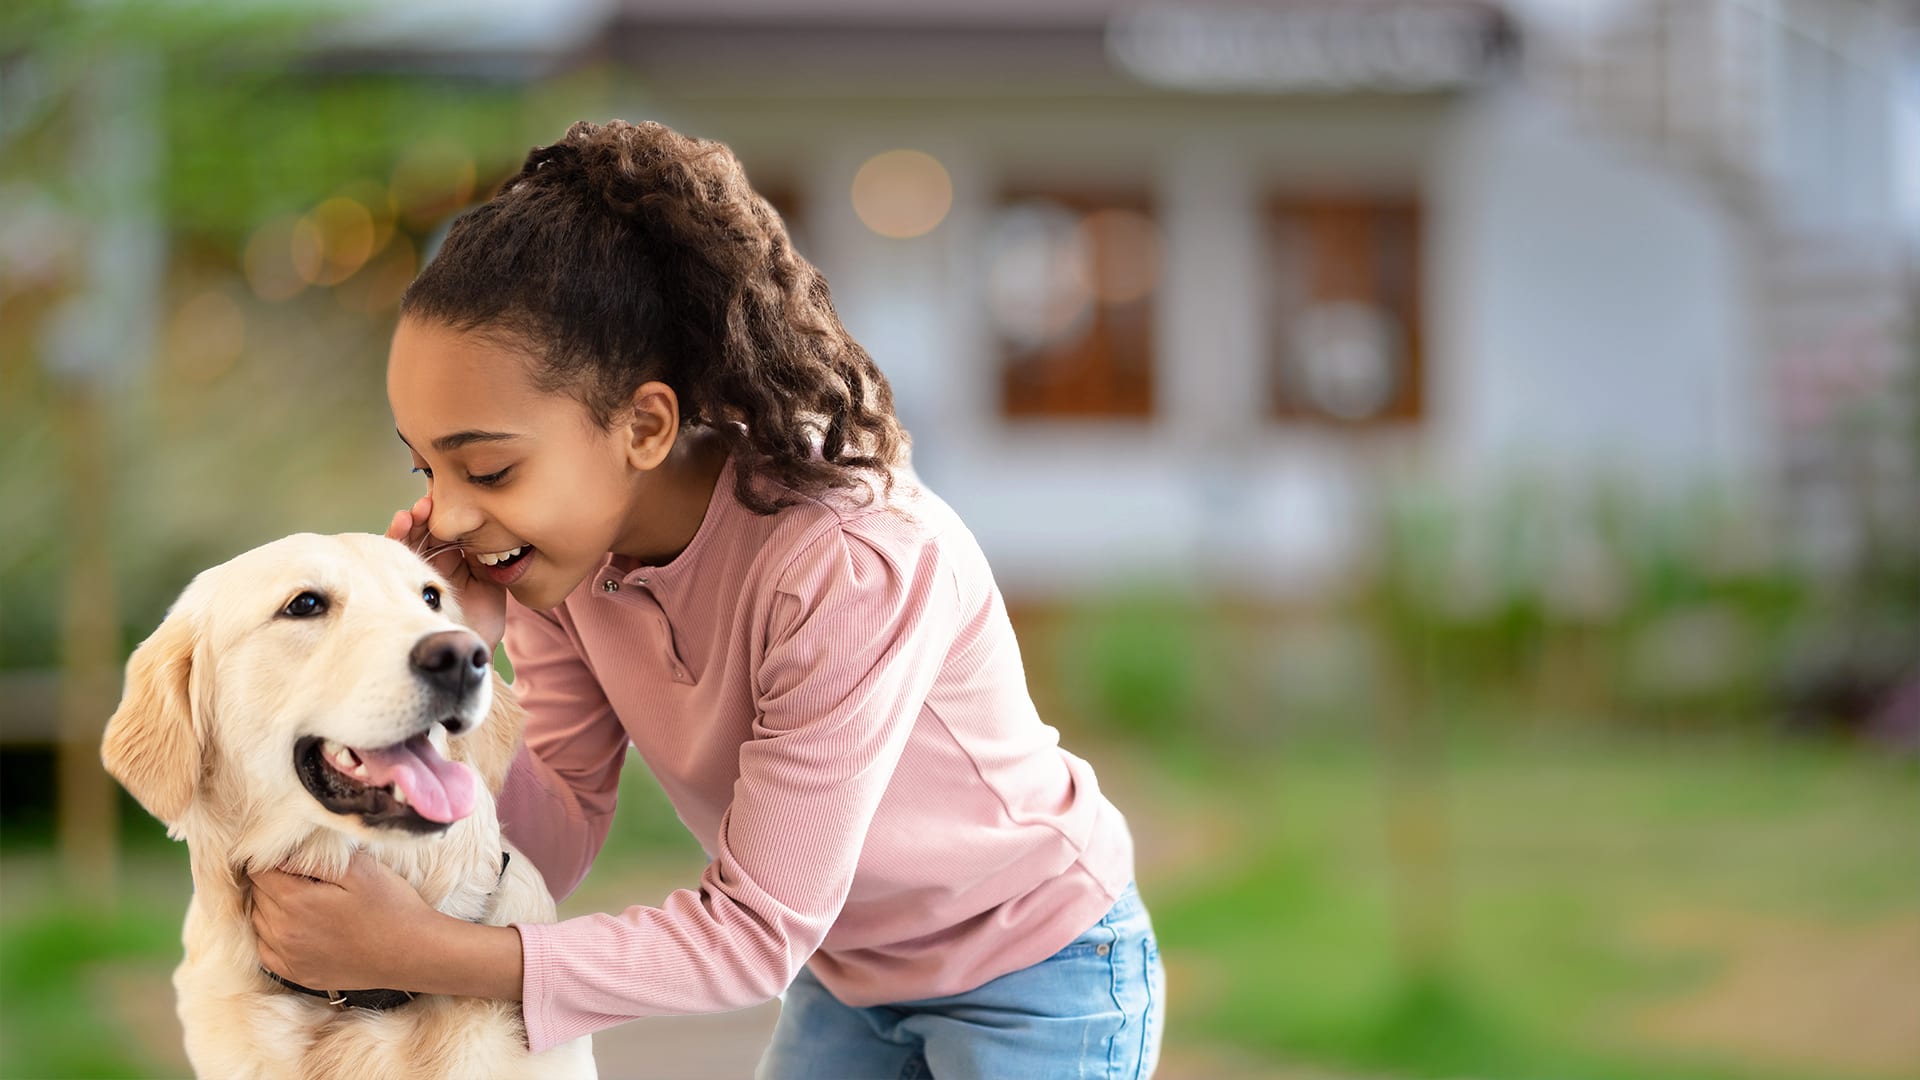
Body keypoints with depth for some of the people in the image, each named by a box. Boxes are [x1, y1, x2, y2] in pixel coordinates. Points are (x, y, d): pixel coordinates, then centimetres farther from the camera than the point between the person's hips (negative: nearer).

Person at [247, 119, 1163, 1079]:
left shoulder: (852, 566, -34)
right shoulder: (559, 543, -14)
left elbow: (758, 929, -29)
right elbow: (556, 844, -10)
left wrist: (424, 954, -37)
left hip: (1035, 973, -6)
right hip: (846, 972, 6)